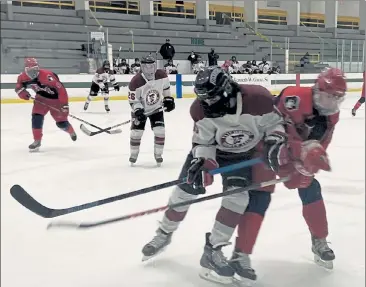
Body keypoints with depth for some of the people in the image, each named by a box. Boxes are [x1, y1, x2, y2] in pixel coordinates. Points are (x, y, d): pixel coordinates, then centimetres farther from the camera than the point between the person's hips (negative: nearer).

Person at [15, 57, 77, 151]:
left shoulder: (47, 76, -37)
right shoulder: (24, 77, -16)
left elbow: (61, 89, -34)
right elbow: (19, 85, 7)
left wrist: (64, 104, -33)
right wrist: (22, 91, -15)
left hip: (55, 99, -5)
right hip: (41, 99, 5)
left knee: (61, 123, 1)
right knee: (36, 117, -15)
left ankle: (72, 132, 36)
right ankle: (37, 141, -2)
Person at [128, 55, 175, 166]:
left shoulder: (161, 75, -19)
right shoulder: (135, 82, -29)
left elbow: (166, 86, 4)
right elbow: (133, 100, -22)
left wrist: (168, 99, 2)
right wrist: (138, 111, -34)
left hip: (157, 108, 2)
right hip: (141, 109, -2)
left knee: (160, 131, -8)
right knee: (136, 132, -4)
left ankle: (158, 154, 11)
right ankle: (133, 155, 19)